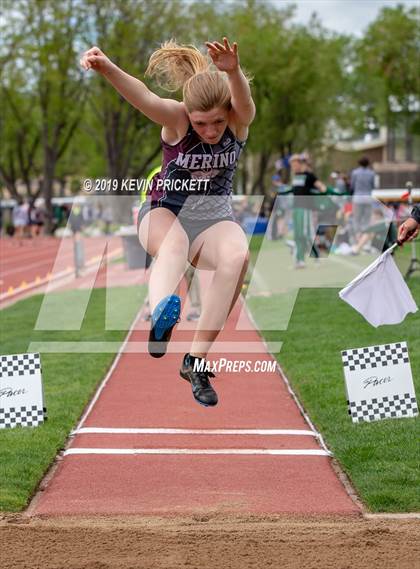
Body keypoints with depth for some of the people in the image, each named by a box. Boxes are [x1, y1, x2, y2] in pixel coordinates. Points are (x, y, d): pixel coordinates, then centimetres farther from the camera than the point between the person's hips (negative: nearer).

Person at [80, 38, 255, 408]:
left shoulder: (239, 122, -12)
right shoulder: (176, 118, -16)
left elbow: (244, 103, -37)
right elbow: (142, 97, -36)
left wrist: (233, 72, -61)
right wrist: (106, 68, -57)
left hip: (213, 219, 2)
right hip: (164, 214, -2)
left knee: (238, 256, -34)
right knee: (174, 242, -39)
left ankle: (196, 360, -30)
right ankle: (161, 314, -73)